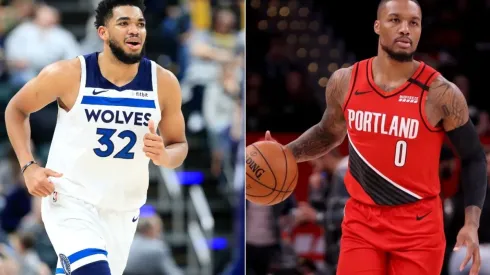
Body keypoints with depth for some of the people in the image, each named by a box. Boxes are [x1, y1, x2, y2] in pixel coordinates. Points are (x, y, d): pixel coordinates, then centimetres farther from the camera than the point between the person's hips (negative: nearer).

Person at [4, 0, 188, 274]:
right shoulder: (68, 74, -15)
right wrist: (28, 166, -12)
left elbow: (179, 145, 4)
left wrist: (162, 155, -21)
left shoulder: (164, 83, -8)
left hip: (123, 209, 4)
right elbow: (16, 110, 1)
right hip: (70, 200, -4)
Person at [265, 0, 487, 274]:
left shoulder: (441, 94, -12)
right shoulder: (345, 82, -1)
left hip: (419, 227, -3)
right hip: (361, 222, 3)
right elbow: (329, 133, 20)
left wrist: (471, 225, -13)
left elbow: (474, 158, -2)